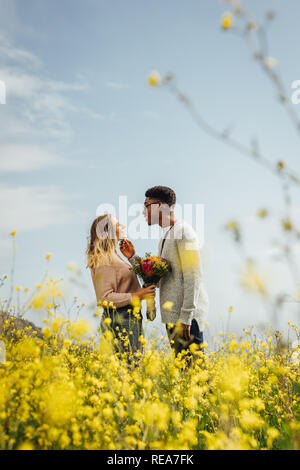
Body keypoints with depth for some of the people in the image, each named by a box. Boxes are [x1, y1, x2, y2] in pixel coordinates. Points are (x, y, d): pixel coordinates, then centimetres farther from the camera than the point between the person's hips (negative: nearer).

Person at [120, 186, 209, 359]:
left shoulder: (183, 230, -10)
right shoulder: (166, 237, 18)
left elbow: (193, 276, -17)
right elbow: (158, 279, 16)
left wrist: (186, 317, -21)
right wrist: (133, 257, 9)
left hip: (187, 314, -9)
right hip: (172, 316, 9)